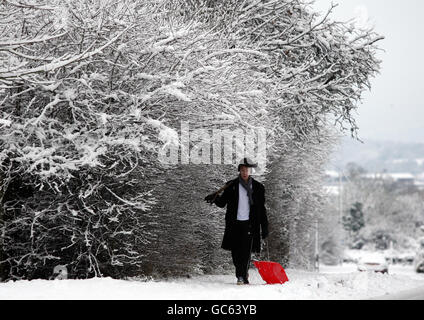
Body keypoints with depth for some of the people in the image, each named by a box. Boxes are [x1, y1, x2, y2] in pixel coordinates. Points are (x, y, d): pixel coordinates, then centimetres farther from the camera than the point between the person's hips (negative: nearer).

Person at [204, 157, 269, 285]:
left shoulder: (258, 187, 8)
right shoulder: (231, 186, 8)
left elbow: (262, 209, 11)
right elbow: (222, 203, 9)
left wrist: (265, 228, 7)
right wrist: (215, 198, -13)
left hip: (249, 223, -1)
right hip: (234, 223, 1)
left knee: (245, 251, -10)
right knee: (235, 252, 2)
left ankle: (242, 276, -8)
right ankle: (243, 274, 15)